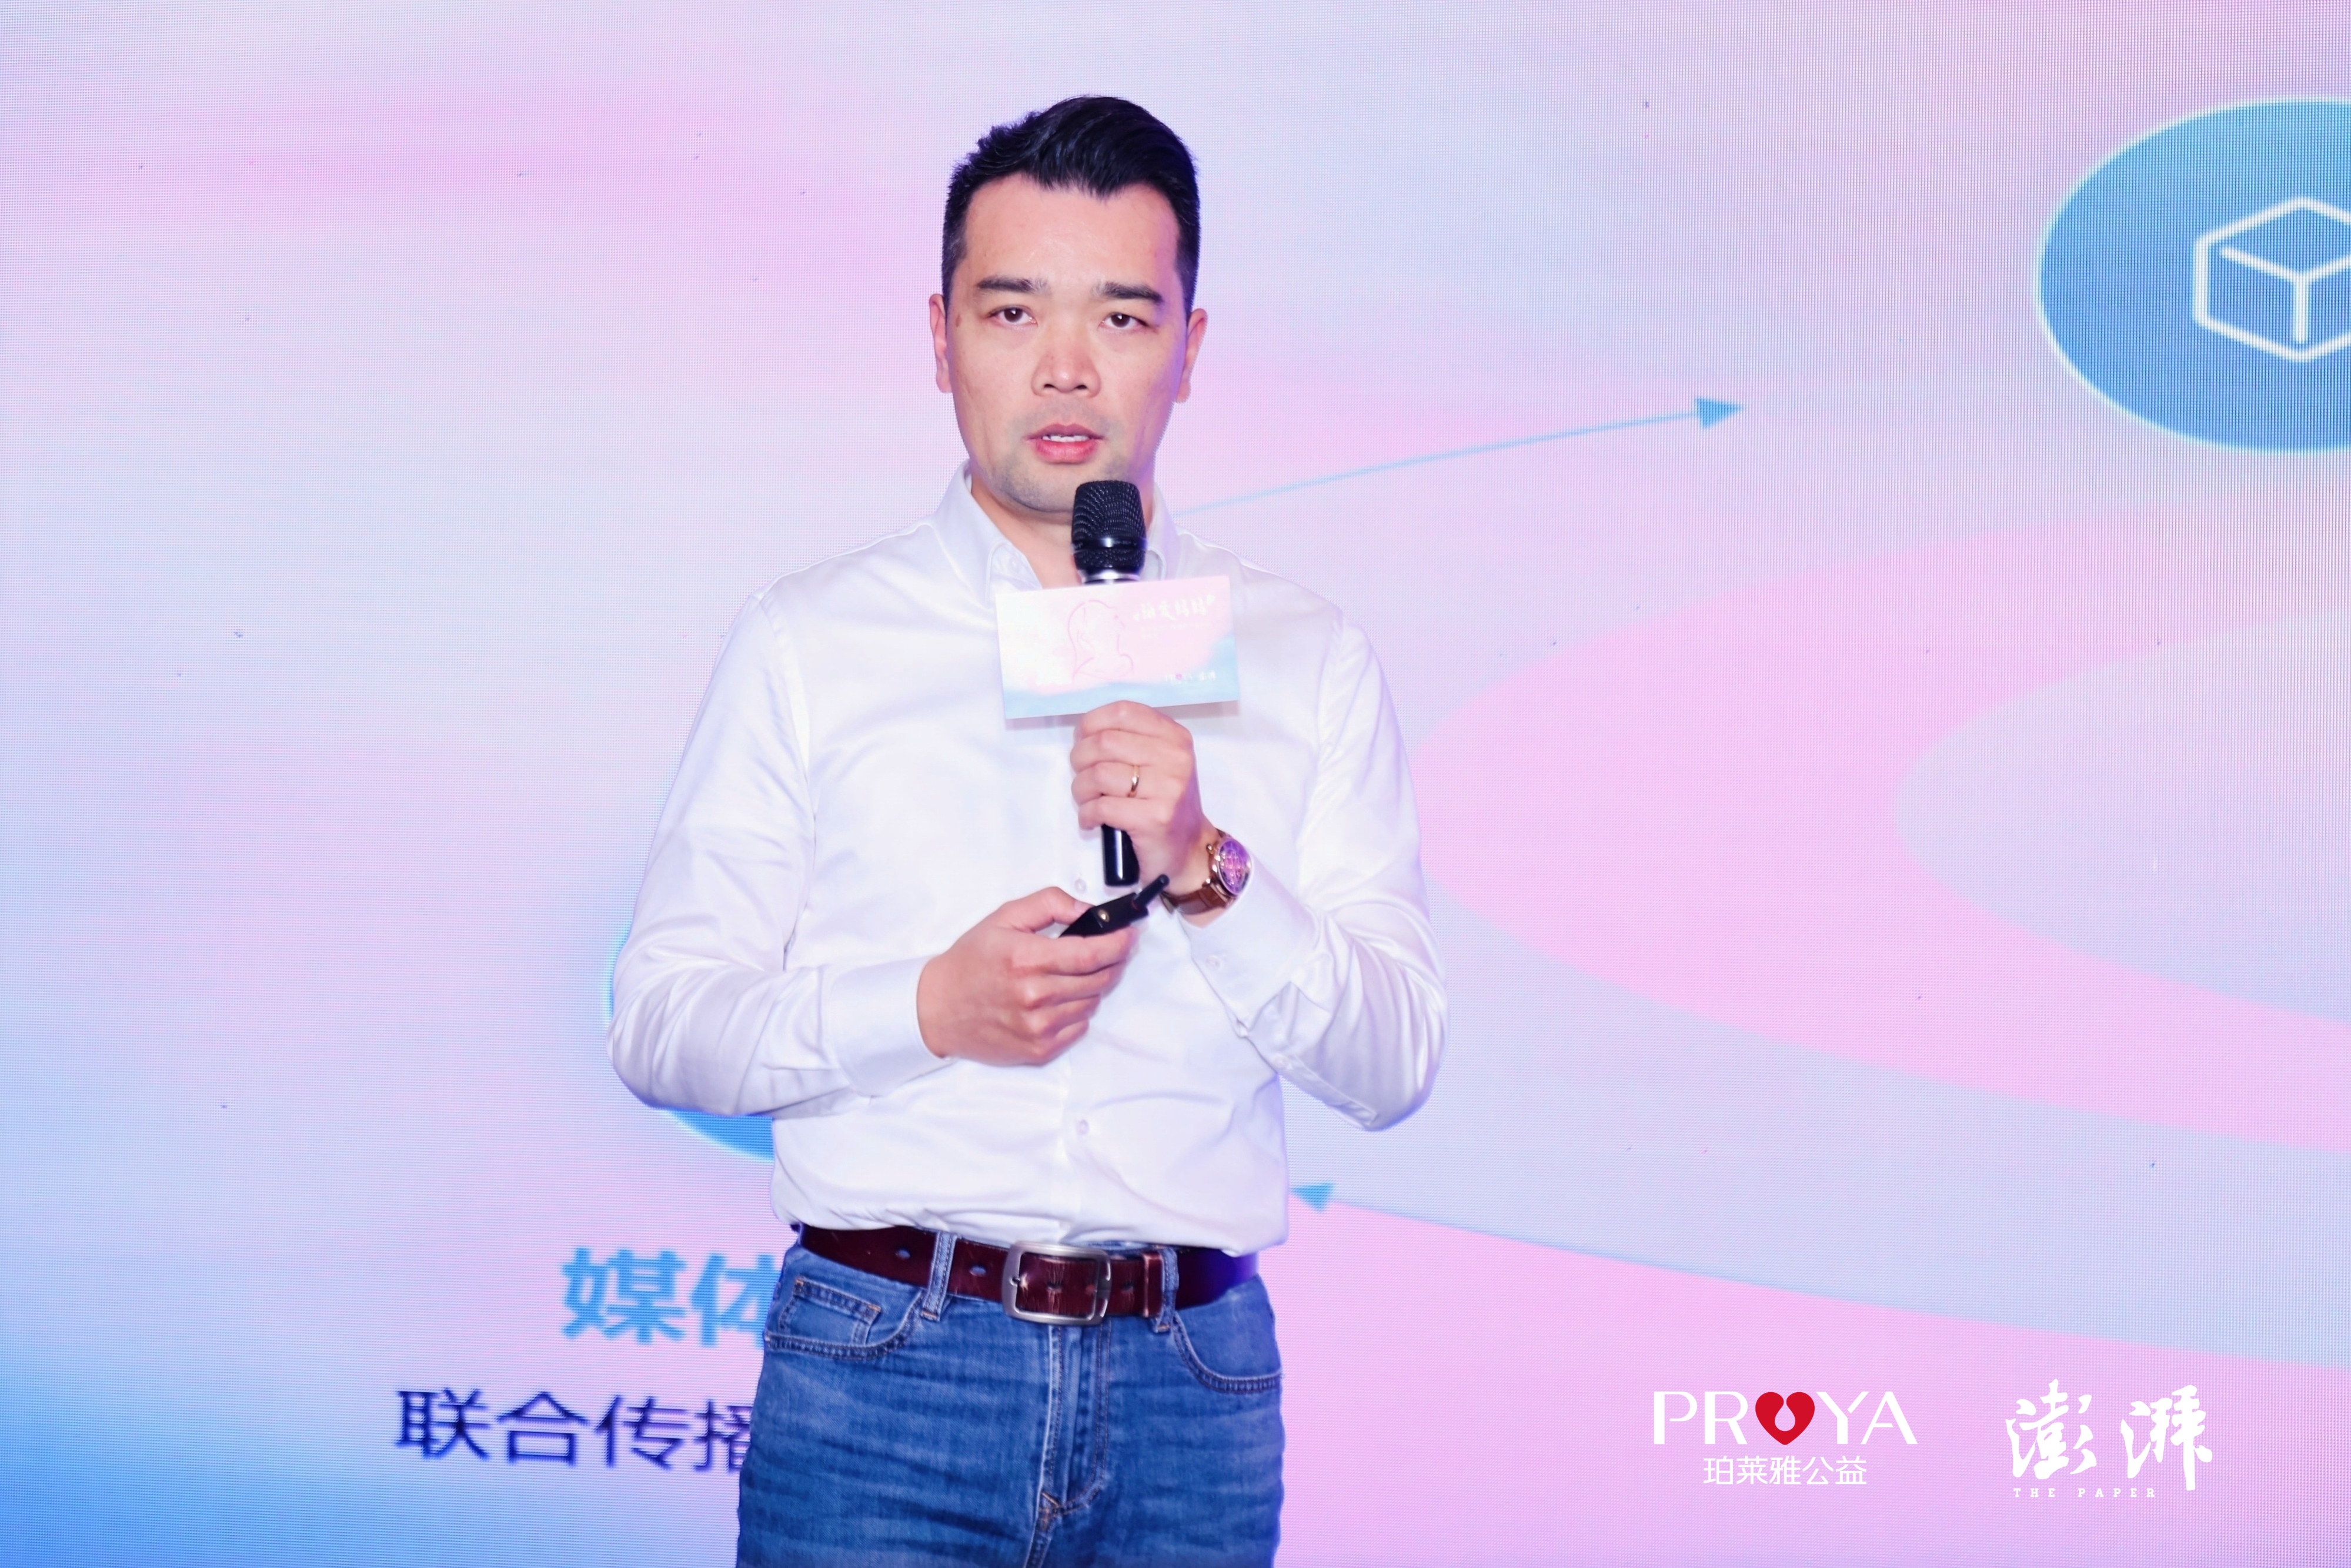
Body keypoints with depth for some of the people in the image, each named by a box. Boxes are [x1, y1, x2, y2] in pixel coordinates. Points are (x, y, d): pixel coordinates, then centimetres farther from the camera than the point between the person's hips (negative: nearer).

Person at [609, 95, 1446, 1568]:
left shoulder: (1308, 657, 3)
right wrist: (927, 1009, -17)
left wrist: (1207, 870, -16)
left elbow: (1396, 1065, -1)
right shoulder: (808, 639, 1)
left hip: (1195, 1387, 2)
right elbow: (661, 1022, -1)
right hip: (881, 1371, -1)